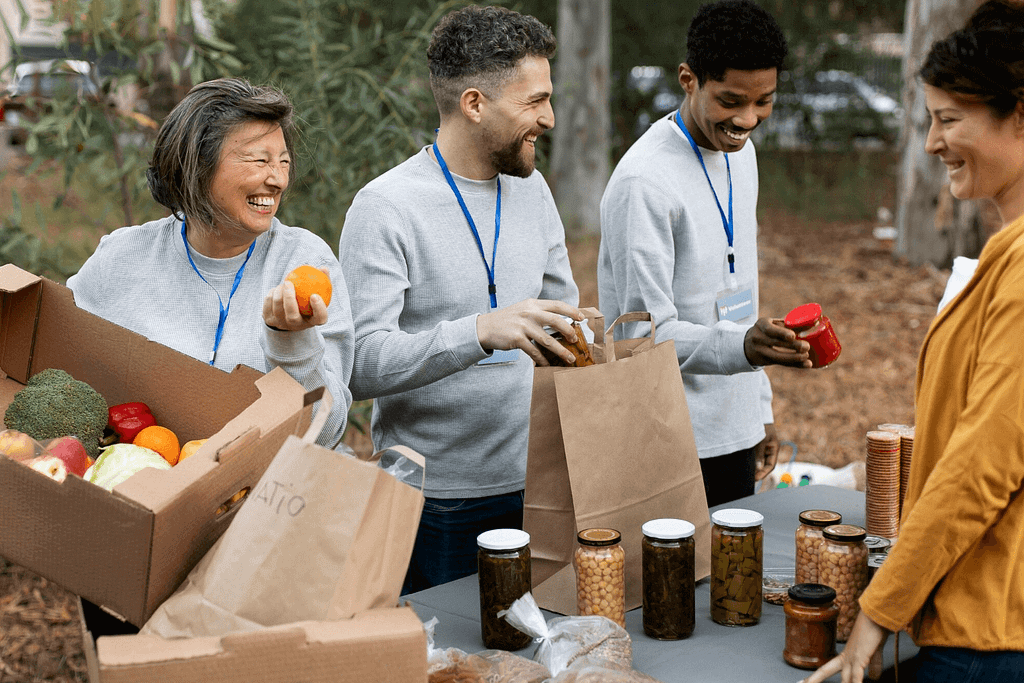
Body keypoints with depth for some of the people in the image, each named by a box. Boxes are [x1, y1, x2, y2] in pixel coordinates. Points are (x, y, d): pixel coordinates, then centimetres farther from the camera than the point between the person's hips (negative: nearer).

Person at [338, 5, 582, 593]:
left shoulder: (531, 190, 8)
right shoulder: (385, 208, -14)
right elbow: (360, 366, -22)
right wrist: (481, 331, -34)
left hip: (530, 484, 6)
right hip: (436, 503, -6)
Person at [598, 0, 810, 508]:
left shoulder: (740, 152, 8)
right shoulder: (644, 181, -20)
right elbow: (648, 332, -20)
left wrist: (760, 407, 17)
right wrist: (744, 347, -37)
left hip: (734, 429, 8)